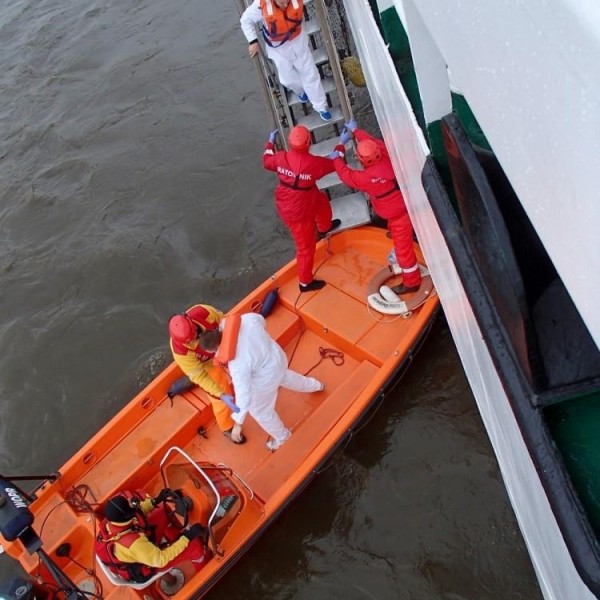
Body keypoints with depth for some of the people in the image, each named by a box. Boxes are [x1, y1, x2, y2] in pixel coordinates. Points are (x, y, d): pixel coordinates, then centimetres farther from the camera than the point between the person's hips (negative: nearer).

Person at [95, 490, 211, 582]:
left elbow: (135, 513, -3)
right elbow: (161, 560, -34)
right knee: (194, 545, -9)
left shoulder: (108, 522, -24)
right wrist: (187, 537, -32)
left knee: (166, 511, 1)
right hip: (149, 563, -6)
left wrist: (156, 501, -10)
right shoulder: (133, 543, -45)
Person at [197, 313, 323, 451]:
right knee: (284, 377, 41)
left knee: (260, 410, 23)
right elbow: (261, 320, -2)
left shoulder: (237, 364, -38)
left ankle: (283, 438, 49)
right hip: (277, 357, 7)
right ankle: (315, 386, 70)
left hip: (266, 378, -6)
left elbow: (243, 395, -30)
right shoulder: (246, 319, -26)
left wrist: (238, 423, -17)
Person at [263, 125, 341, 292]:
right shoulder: (314, 163, -28)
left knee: (321, 200, 31)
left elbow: (267, 161, 9)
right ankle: (306, 282, 28)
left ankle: (325, 227, 59)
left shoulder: (281, 157, -15)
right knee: (306, 247, 11)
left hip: (285, 204, 7)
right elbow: (335, 163, -7)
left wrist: (270, 142, 24)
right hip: (299, 212, -7)